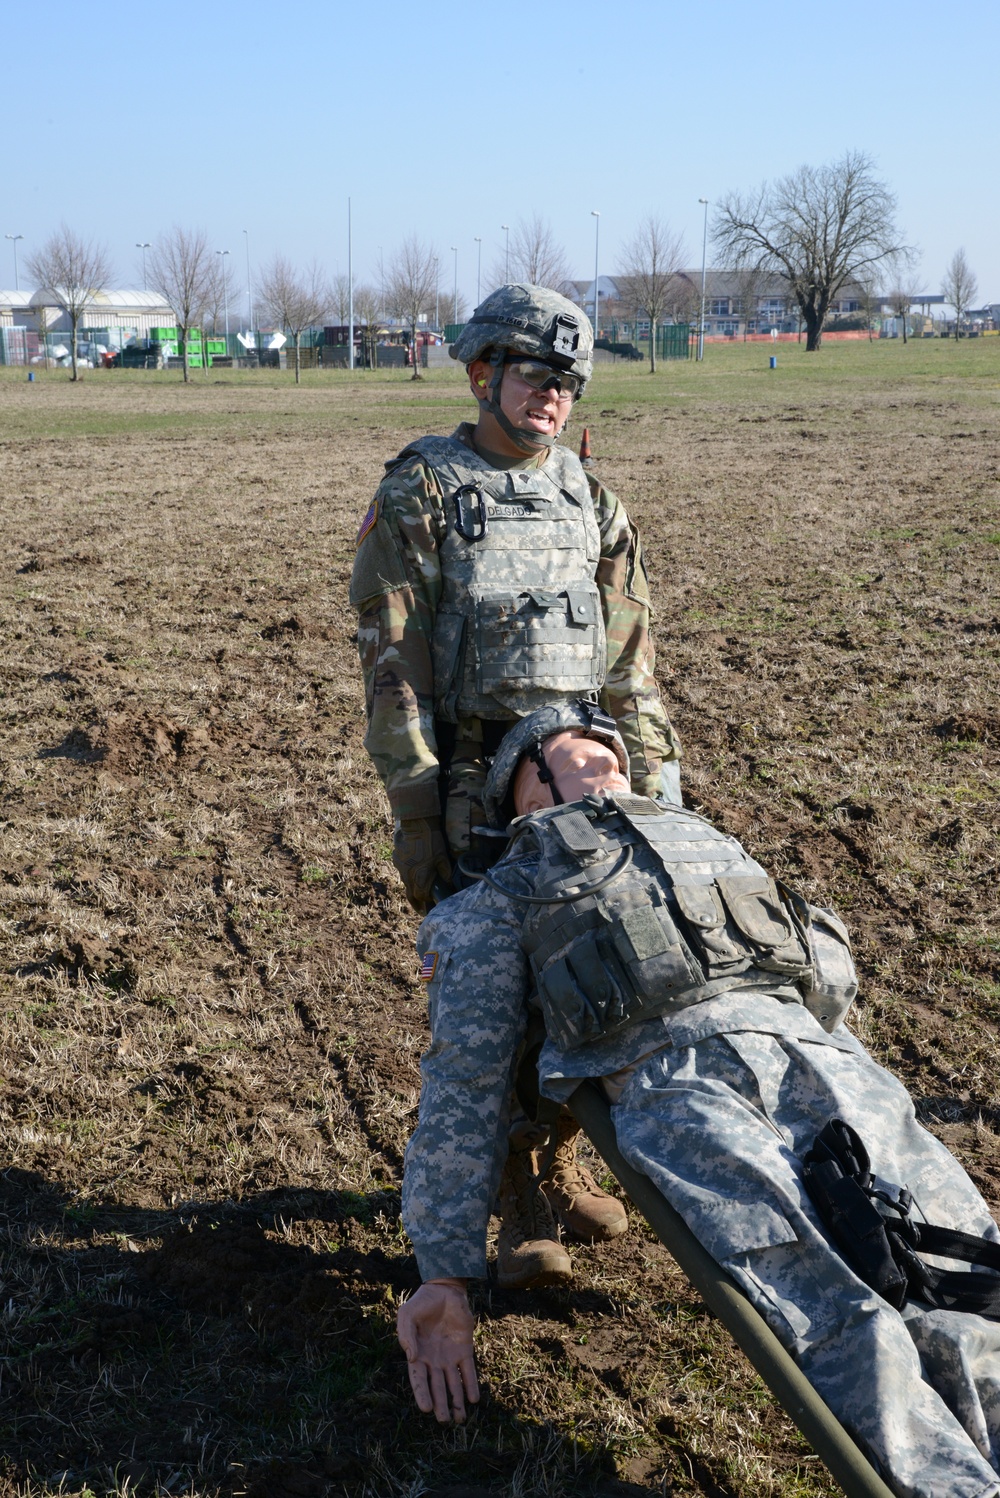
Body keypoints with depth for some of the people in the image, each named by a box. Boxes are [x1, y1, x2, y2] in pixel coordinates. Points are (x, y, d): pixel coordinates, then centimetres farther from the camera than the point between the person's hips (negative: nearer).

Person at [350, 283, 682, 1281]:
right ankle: (518, 1207, 10)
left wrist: (657, 786, 5)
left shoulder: (589, 503, 11)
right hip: (475, 783, -4)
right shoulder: (417, 497, -3)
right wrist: (413, 813, -13)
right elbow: (393, 665, -7)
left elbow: (630, 657, 12)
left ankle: (561, 1162, 26)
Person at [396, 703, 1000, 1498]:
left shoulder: (709, 838, 39)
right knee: (839, 1325, -28)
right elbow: (465, 1082, 20)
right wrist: (444, 1277, 13)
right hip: (674, 1080, -3)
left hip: (818, 1046, 4)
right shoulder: (501, 899, 28)